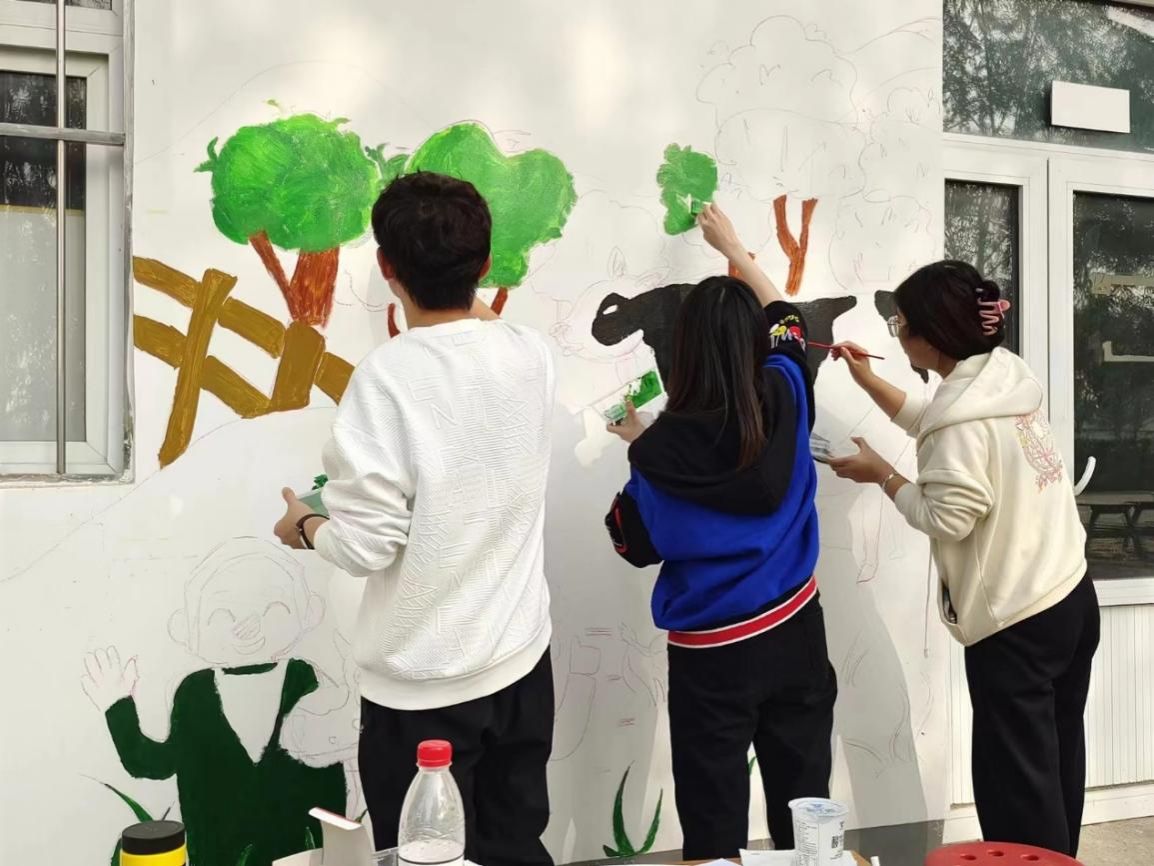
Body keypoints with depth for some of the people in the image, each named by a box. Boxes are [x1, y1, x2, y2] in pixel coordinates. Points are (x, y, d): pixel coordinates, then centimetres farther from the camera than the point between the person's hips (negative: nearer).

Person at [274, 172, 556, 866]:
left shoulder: (388, 376, -20)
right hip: (522, 660, 5)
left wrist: (306, 528, 2)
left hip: (424, 682, -5)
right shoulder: (533, 356, -3)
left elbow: (366, 545, -18)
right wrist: (471, 297, 36)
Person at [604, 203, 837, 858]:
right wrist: (733, 248, 27)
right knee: (805, 805, 16)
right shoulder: (785, 397, -7)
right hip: (796, 632, 4)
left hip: (711, 651, -4)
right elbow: (787, 319, 15)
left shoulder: (668, 444, -17)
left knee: (716, 824, 9)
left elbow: (637, 544, -4)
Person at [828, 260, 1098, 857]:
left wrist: (880, 474, -8)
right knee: (1055, 769, 19)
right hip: (1071, 598, 9)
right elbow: (933, 424, 19)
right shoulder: (1006, 377, 4)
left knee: (1016, 786, 3)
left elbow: (947, 517, -19)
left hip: (1015, 623, -9)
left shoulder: (964, 417, -23)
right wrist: (868, 381, 18)